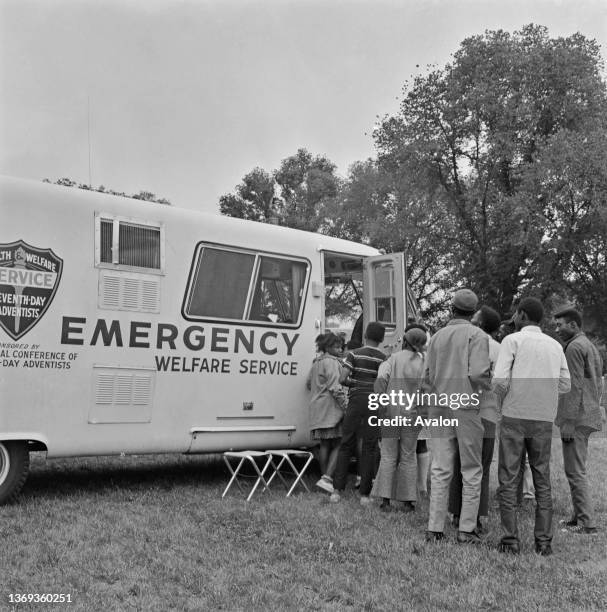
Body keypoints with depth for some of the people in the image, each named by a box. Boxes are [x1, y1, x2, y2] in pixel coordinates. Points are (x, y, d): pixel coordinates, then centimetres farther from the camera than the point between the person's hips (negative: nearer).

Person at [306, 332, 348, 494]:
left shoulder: (316, 362, 19)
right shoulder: (331, 362, -10)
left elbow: (309, 383, 28)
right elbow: (335, 387, -17)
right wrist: (345, 406, -15)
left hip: (317, 408, 9)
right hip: (331, 408, -9)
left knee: (324, 444, 11)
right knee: (338, 445, -7)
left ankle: (325, 478, 15)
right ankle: (327, 478, -17)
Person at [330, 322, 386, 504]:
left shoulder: (354, 354, 1)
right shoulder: (384, 359, 3)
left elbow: (342, 379, -8)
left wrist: (355, 384, 11)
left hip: (356, 402, 0)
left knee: (346, 445, 9)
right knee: (369, 448, 5)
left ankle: (337, 489, 4)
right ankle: (364, 494, 5)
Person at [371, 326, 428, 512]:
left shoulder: (394, 358, 1)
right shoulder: (424, 362, 3)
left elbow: (381, 379, -12)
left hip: (391, 411, 0)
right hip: (412, 413, 0)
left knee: (388, 456, 8)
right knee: (408, 457, 11)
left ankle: (385, 499, 5)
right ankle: (407, 500, 11)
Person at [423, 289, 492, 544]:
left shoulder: (437, 337, 11)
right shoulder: (477, 335, -4)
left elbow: (428, 376, 8)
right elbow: (477, 373, -15)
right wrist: (487, 383, 5)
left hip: (438, 406, 4)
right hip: (466, 405, -4)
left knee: (440, 469, 6)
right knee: (471, 470, 6)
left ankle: (435, 528, 6)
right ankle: (466, 529, 6)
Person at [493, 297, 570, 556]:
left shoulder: (512, 340, -4)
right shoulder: (555, 345, 9)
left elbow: (500, 381, -13)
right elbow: (564, 385, 9)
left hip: (514, 417, -4)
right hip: (544, 419, 4)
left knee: (508, 480, 3)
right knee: (542, 481, 10)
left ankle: (510, 540, 2)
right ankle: (543, 541, 8)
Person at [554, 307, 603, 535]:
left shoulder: (574, 347, -12)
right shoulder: (591, 347, 18)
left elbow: (574, 386, -18)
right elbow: (597, 384, 20)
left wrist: (568, 421, -19)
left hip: (576, 419, -10)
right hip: (589, 416, 10)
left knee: (575, 471, -6)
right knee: (577, 469, 16)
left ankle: (587, 522, -4)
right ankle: (579, 516, 21)